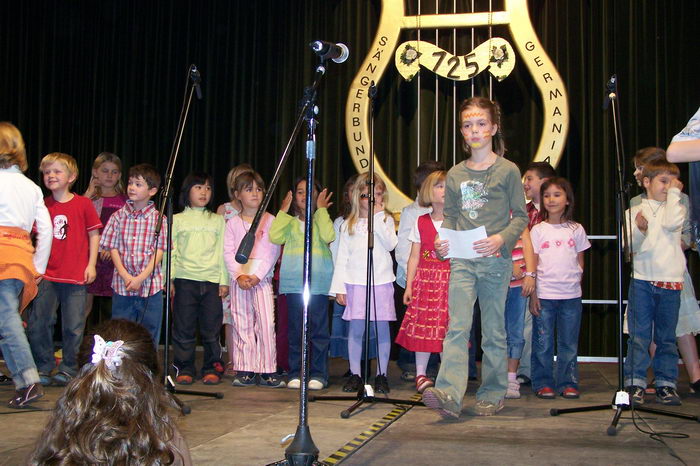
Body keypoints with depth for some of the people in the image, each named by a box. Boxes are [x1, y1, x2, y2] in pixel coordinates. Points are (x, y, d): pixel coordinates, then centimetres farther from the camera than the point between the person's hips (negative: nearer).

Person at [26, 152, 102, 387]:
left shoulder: (83, 203, -1)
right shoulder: (43, 205, 6)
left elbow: (94, 234, 3)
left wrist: (91, 265, -2)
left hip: (76, 277, -3)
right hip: (47, 275, 3)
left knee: (73, 327, 2)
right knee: (38, 324, 2)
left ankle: (68, 370, 15)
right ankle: (43, 368, 15)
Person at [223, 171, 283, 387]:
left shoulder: (270, 220, 5)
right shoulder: (233, 223, 9)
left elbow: (273, 252, -1)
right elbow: (228, 253, 2)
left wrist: (257, 275, -11)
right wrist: (239, 276, -12)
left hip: (262, 278, -1)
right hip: (238, 279, 1)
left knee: (266, 322, -8)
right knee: (242, 324, 2)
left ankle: (267, 371, -2)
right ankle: (245, 371, 8)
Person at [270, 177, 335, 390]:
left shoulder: (322, 221, 9)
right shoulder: (289, 222, 13)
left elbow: (328, 236, -13)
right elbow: (275, 237, -6)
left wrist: (321, 210, -6)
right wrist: (284, 210, -1)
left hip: (319, 283, -2)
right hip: (293, 282, 2)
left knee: (318, 330, -1)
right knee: (295, 331, 5)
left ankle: (318, 374, 5)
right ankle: (295, 373, 12)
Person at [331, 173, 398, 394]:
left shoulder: (386, 220, 8)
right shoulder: (348, 225, 10)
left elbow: (390, 244, -10)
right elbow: (342, 258, 8)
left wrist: (378, 217, -11)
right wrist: (339, 287, 2)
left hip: (381, 282, -1)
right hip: (355, 282, 1)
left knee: (382, 328, 1)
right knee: (355, 329, 0)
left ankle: (381, 375, 9)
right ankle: (355, 374, 9)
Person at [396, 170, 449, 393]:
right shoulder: (420, 222, 9)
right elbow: (414, 257, 8)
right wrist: (408, 285, 3)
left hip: (450, 280, -1)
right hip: (425, 279, 1)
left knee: (448, 327, -2)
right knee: (423, 326, -1)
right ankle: (421, 374, 9)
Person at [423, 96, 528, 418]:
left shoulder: (507, 171, 1)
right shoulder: (455, 174, 12)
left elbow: (520, 216, 0)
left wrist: (501, 238, -18)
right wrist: (442, 240, -4)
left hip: (495, 259, -2)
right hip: (461, 260, 3)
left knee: (493, 331, 7)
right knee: (457, 327, -9)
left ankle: (492, 395, 18)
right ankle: (449, 394, -17)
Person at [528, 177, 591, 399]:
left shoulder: (576, 230, 7)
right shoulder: (538, 230, 2)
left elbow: (580, 261, 13)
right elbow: (532, 263, 1)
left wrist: (577, 280, -1)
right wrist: (533, 295, -5)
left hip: (571, 295, 1)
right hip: (544, 295, -1)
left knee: (569, 343, 6)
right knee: (543, 343, 1)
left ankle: (568, 383, 16)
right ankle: (543, 383, 11)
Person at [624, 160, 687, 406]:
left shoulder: (677, 208, 8)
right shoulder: (633, 212, 7)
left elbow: (671, 223, -15)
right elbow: (629, 247, 0)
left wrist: (674, 193, -6)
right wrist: (639, 230, -19)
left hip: (670, 281, 1)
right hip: (641, 281, -1)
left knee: (666, 337, 7)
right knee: (639, 336, -2)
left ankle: (666, 384, 15)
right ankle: (635, 383, 3)